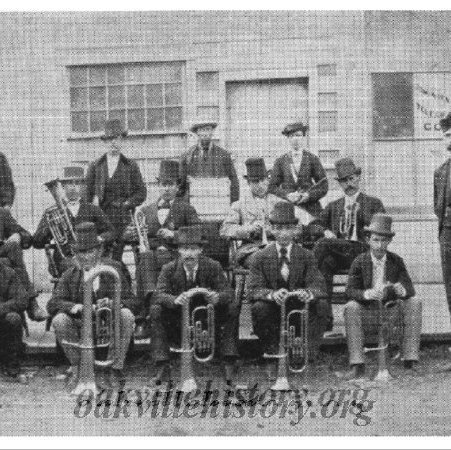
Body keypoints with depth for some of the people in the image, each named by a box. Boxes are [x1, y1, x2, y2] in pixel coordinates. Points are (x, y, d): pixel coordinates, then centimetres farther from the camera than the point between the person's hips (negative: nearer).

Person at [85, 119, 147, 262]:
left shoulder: (130, 166, 10)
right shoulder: (95, 166, 11)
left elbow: (141, 192, 9)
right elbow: (87, 193, 10)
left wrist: (126, 204, -5)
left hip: (122, 221, -1)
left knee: (116, 258, -6)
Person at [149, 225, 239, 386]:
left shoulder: (213, 266, -7)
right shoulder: (169, 269, -7)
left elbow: (228, 292, -15)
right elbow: (160, 295, -21)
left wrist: (218, 297, -41)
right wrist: (175, 300, -45)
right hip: (177, 321, 0)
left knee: (231, 308, -23)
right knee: (156, 310, -25)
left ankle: (229, 364, -19)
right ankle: (161, 365, -21)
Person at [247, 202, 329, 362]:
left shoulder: (307, 256, 2)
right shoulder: (260, 257, -1)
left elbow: (319, 286, -9)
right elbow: (253, 290, -12)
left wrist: (308, 293, -36)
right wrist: (272, 294, -35)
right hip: (273, 310, -1)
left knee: (321, 304, -25)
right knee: (258, 307, -30)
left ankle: (310, 349, -14)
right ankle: (272, 349, -9)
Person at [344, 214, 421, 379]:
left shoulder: (396, 261, 1)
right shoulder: (359, 262, -5)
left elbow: (410, 289, -5)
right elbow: (350, 290, -14)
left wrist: (402, 290, -31)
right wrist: (367, 294, -36)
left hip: (390, 314, 2)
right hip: (366, 314, -2)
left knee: (414, 302, -23)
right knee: (351, 307, -32)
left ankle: (409, 359, -23)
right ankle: (357, 365, -33)